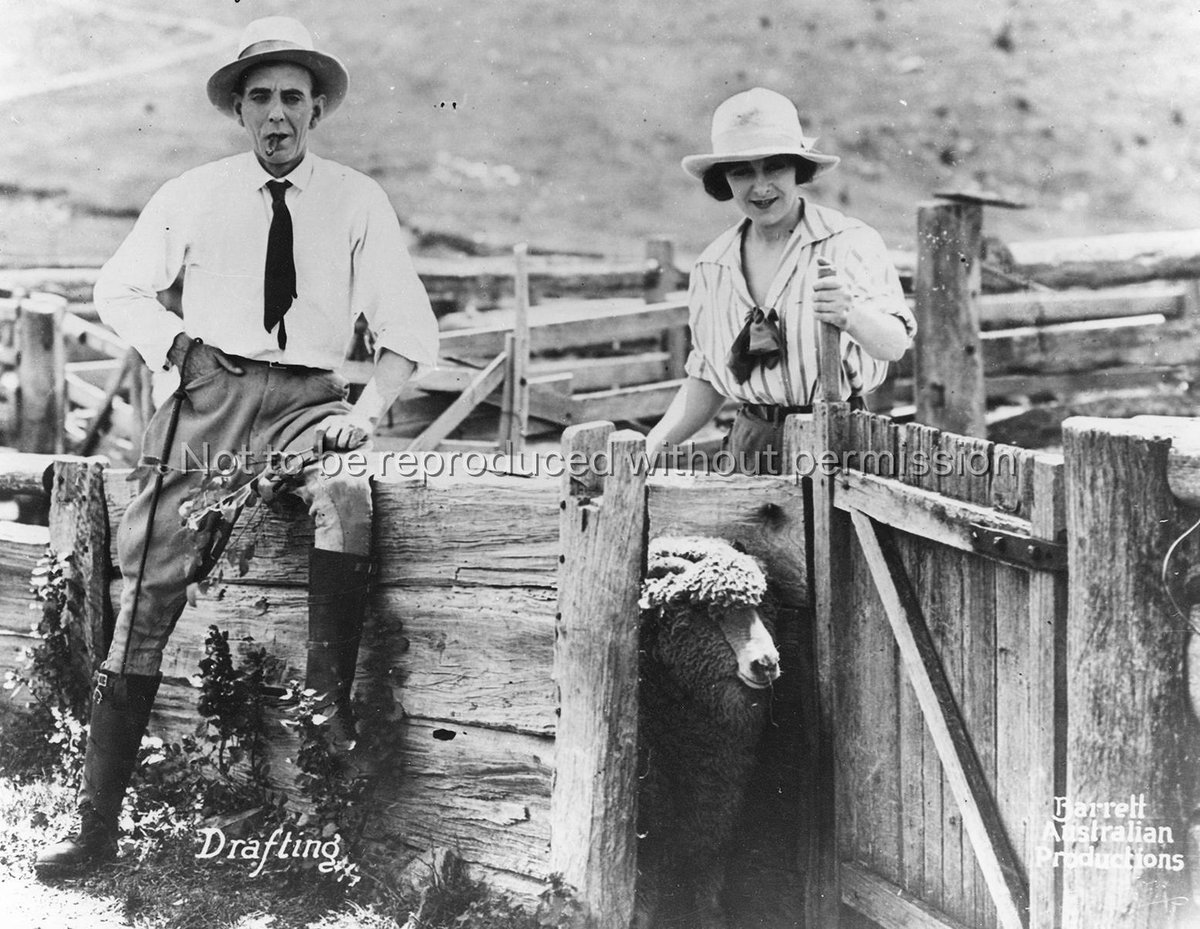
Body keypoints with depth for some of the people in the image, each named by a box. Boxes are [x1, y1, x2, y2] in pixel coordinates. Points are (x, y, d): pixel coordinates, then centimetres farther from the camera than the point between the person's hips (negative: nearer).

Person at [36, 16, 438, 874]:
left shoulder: (357, 202, 7)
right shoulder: (193, 196, 11)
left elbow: (409, 327, 4)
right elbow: (118, 289, 20)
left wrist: (368, 409, -13)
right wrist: (175, 344, 1)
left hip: (309, 398, -1)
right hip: (210, 393, 1)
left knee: (347, 497, -36)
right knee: (149, 588, -10)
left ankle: (329, 714, -31)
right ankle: (98, 819, -6)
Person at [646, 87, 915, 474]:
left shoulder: (851, 242, -5)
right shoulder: (712, 267, 10)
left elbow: (895, 345, -16)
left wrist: (850, 315, -36)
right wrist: (657, 441, 5)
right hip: (751, 446, 5)